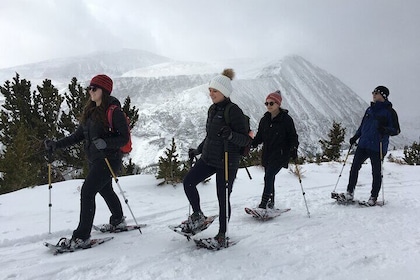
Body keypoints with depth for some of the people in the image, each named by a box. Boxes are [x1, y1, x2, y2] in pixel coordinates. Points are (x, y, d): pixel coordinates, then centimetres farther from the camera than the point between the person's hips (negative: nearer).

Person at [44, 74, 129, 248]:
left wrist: (105, 143, -31)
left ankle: (82, 237, -6)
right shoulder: (90, 111, 10)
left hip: (109, 159, -9)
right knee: (105, 190, 23)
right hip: (94, 159, 9)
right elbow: (78, 135, 12)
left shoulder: (114, 111, -14)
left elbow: (124, 138, -16)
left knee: (87, 192, -14)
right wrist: (56, 145, 3)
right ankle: (118, 221, 46)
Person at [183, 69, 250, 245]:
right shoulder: (212, 109, 9)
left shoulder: (234, 111, -14)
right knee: (188, 181, -2)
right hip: (208, 158, 8)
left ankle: (222, 233, 21)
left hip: (227, 162, -7)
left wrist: (230, 135, -33)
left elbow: (246, 139, -15)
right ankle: (198, 216, 16)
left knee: (223, 197, 2)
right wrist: (197, 150, 25)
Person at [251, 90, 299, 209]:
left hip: (280, 154, -6)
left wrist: (293, 149, -20)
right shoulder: (264, 120, 9)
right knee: (270, 178, 11)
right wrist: (251, 144, -3)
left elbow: (293, 136, -4)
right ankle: (270, 203, 25)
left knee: (268, 177, -17)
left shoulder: (286, 119, -6)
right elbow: (259, 137, 13)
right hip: (267, 154, 6)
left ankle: (264, 204, -15)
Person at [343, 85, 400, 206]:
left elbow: (396, 130, -4)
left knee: (376, 172, 4)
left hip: (378, 147, -5)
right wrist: (355, 137, 16)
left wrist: (385, 130, -23)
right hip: (363, 144, 5)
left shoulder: (389, 111, -3)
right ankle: (350, 192, 11)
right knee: (354, 167, 1)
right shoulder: (370, 109, 15)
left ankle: (374, 197, 15)